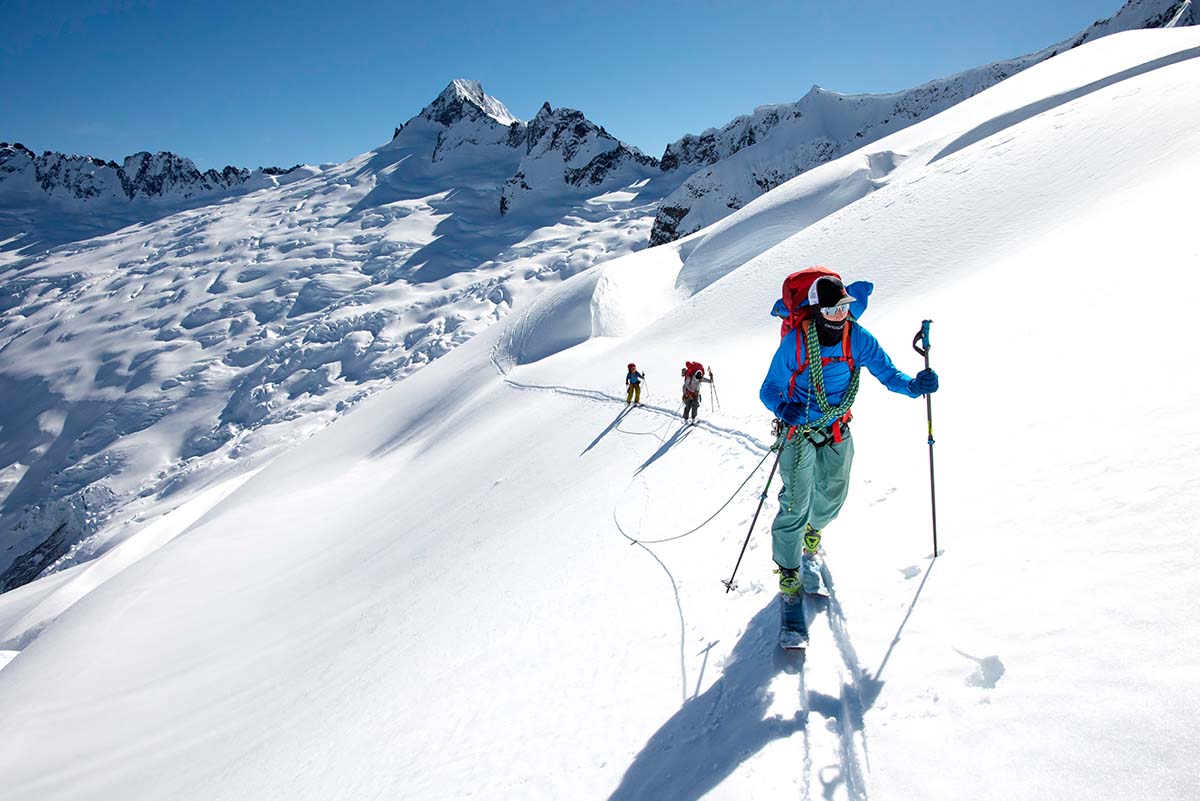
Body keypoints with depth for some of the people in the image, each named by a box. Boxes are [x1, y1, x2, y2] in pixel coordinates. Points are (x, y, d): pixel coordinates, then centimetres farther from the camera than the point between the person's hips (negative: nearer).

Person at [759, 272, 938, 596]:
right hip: (799, 430, -4)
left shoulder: (857, 338, -13)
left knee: (833, 494, 18)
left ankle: (813, 527, 53)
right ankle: (788, 569, 14)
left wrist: (913, 385, -30)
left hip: (837, 432, 4)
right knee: (796, 502, -6)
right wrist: (783, 408, -38)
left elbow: (886, 371, -9)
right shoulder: (794, 343, -21)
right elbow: (769, 390, -16)